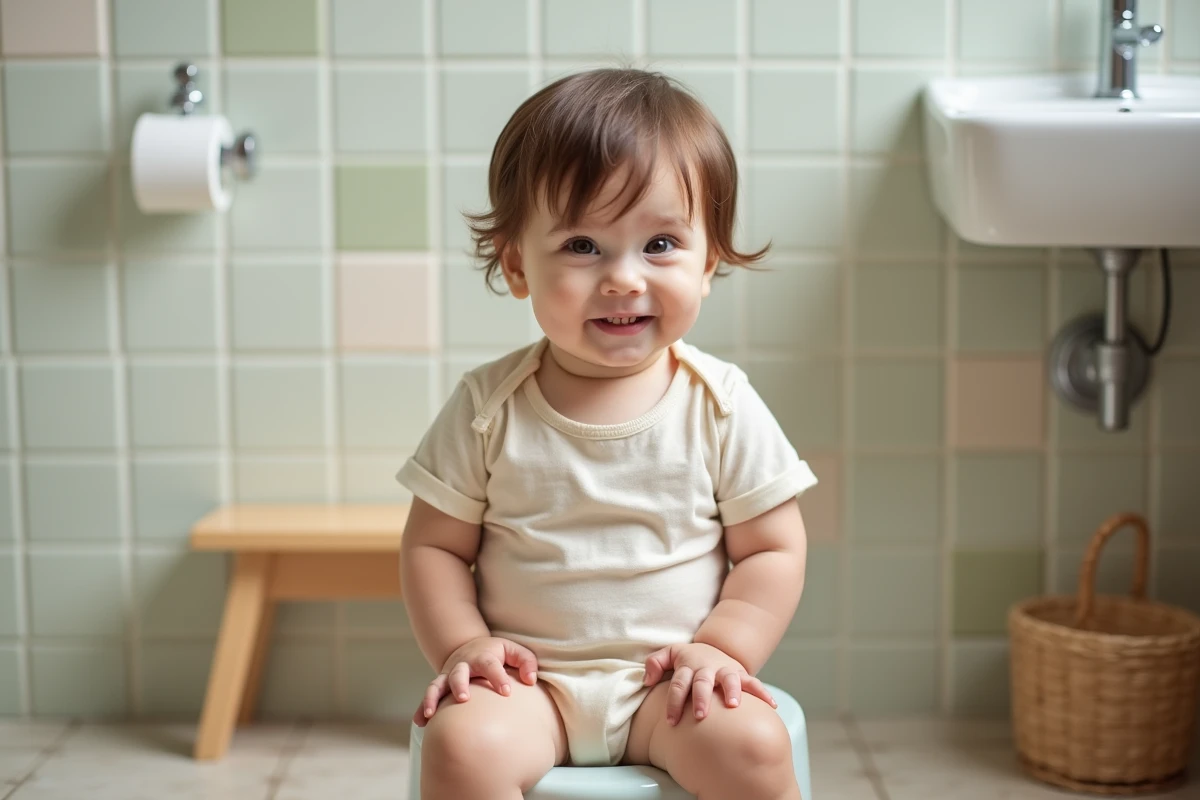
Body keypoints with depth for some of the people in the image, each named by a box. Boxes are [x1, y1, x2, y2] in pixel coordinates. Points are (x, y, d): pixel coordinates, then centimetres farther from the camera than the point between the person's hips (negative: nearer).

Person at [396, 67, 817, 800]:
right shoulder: (489, 406, -2)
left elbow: (774, 551, 2)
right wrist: (463, 644, -11)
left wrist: (724, 646, -12)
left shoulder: (721, 405, -2)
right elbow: (434, 546, 3)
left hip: (670, 684, 0)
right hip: (530, 679, 0)